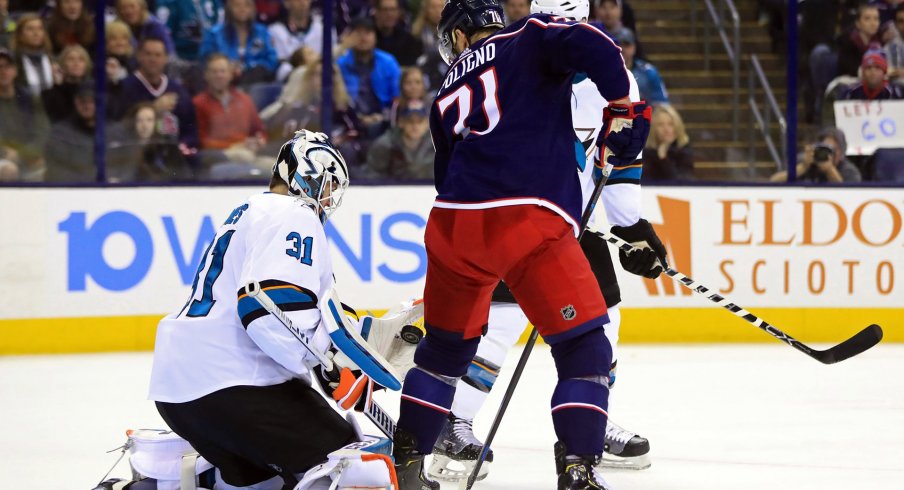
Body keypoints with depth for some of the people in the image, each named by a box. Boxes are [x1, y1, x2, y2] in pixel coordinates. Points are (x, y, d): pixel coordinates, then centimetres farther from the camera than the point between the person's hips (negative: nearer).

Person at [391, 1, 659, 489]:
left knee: (445, 345, 25)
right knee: (584, 350, 1)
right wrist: (624, 107, -3)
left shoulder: (446, 100, 26)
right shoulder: (527, 41, 11)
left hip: (454, 226, 5)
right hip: (531, 221, -5)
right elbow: (589, 47, -11)